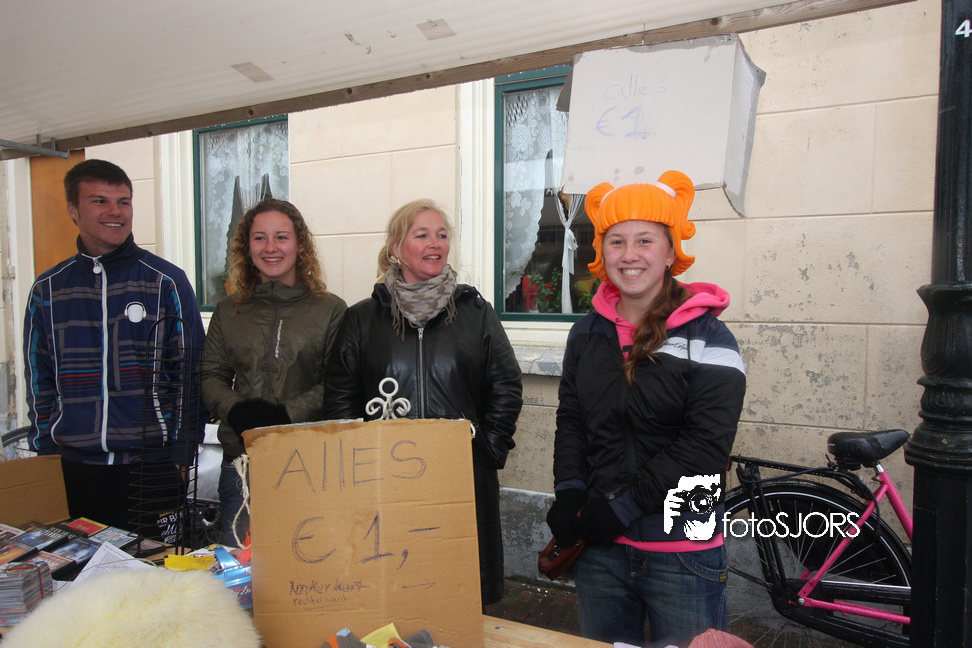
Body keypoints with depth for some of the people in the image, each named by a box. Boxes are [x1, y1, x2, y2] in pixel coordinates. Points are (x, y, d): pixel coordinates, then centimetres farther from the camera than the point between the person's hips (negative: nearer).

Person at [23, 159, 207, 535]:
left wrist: (182, 453, -5)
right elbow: (39, 379, 13)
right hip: (74, 467, 3)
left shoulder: (167, 282, -2)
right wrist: (43, 449, 9)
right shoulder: (47, 289, 7)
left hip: (153, 466, -2)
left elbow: (190, 373, -2)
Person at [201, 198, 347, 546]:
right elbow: (211, 377, 11)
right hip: (240, 458, 3)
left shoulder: (331, 309, 0)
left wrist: (287, 413, -17)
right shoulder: (228, 311, 12)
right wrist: (236, 411, -8)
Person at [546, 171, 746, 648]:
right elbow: (570, 420, 9)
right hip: (599, 545, 5)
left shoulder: (705, 336, -10)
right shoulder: (587, 334, 6)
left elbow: (705, 444, -15)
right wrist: (569, 494, -6)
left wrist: (622, 505, -17)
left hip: (681, 552, -4)